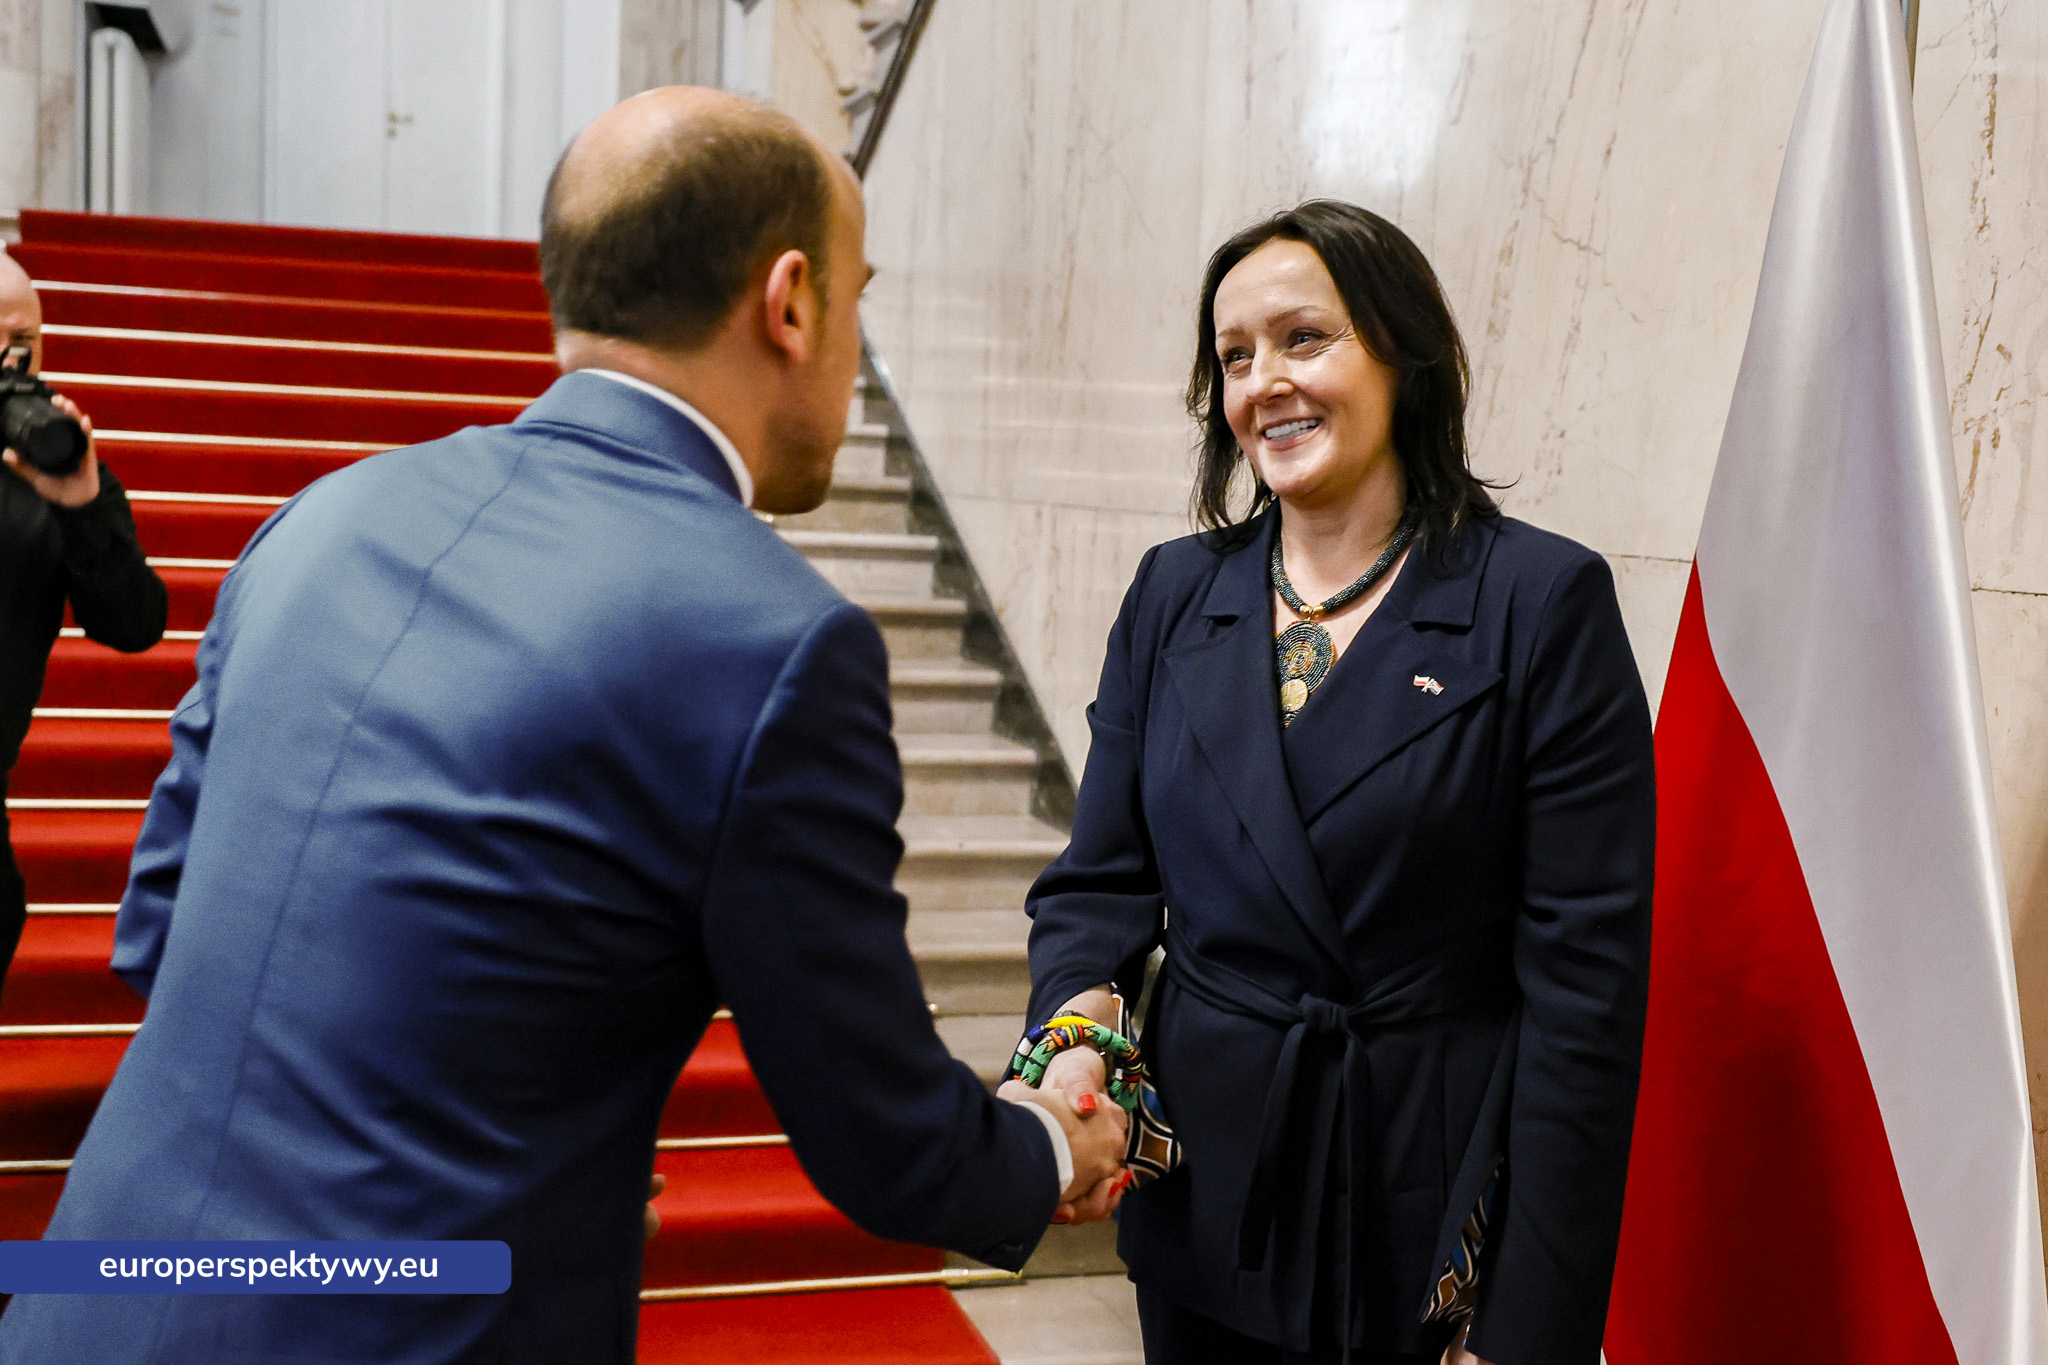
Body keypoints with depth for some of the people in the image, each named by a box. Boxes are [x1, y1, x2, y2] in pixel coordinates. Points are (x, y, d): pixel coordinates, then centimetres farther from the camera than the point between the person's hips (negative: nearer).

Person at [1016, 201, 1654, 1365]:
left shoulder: (1543, 600, -9)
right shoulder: (1175, 594, 4)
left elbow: (1587, 980, -11)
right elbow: (1101, 881, 6)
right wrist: (1077, 1033, -16)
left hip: (1442, 1233, -3)